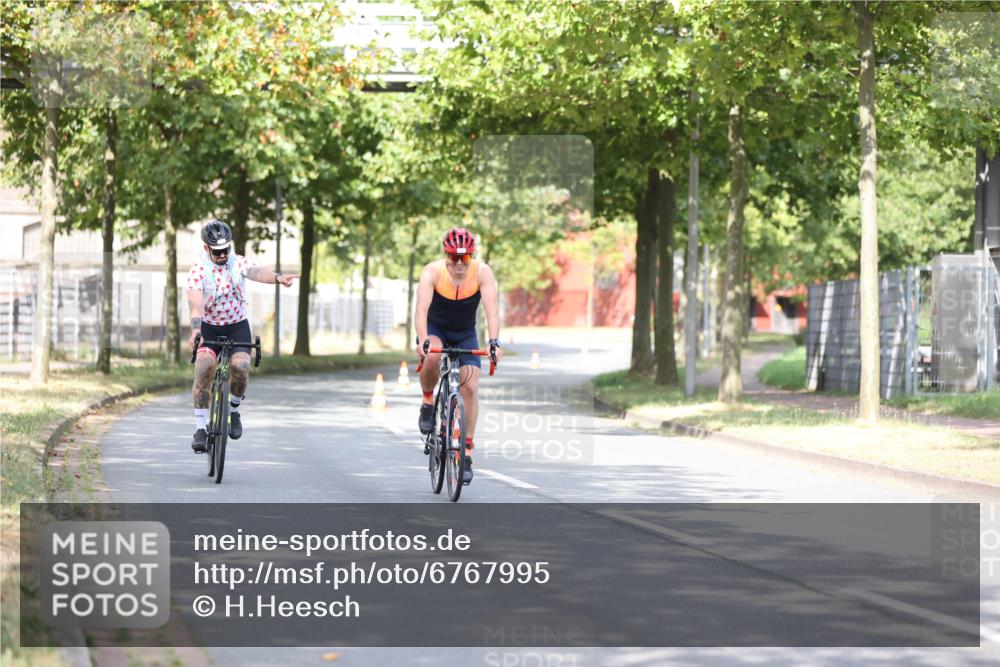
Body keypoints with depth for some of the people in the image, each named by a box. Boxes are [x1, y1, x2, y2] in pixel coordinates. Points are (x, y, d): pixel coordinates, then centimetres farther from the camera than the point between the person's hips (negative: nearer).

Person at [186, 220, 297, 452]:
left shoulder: (238, 263, -8)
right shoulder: (197, 271, -13)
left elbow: (257, 272, -29)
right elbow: (195, 303, -27)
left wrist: (278, 277, -52)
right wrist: (195, 331, -45)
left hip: (237, 326, 1)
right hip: (209, 327, -1)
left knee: (240, 366, -24)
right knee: (204, 366, -25)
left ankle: (234, 411, 4)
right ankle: (200, 428, -19)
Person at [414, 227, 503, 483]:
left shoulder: (482, 272, -23)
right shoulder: (432, 272, -25)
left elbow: (492, 310, -32)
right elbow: (422, 309, -36)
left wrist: (494, 342, -47)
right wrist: (422, 341, -52)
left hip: (465, 334, 1)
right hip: (435, 329, -1)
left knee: (471, 388, -13)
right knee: (432, 357, -36)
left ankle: (467, 453, -7)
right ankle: (428, 402, -7)